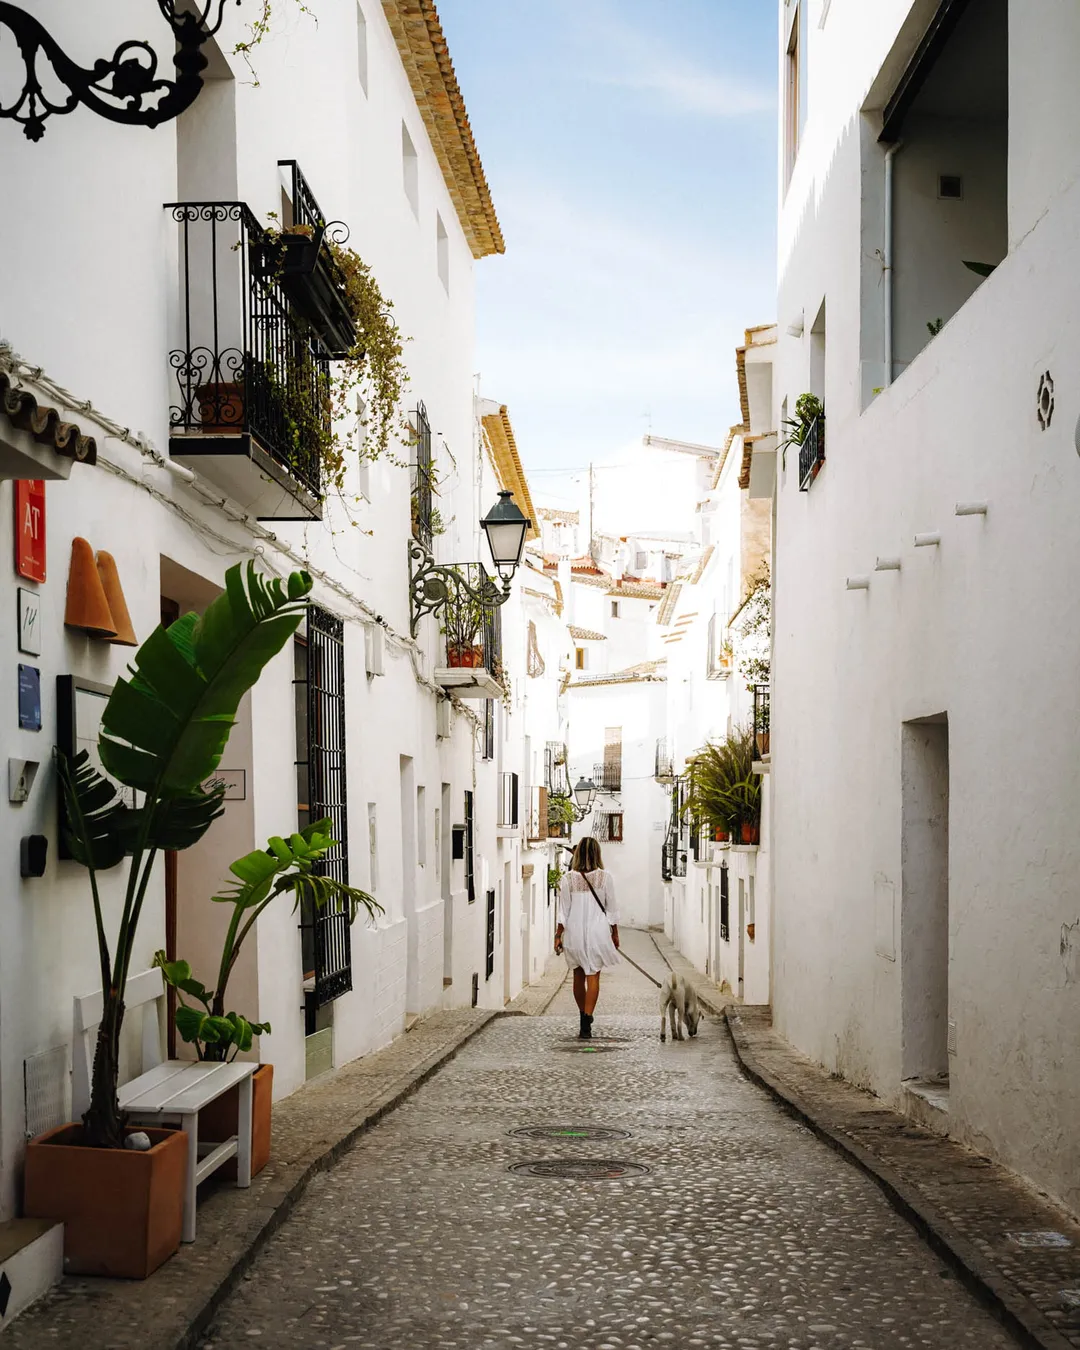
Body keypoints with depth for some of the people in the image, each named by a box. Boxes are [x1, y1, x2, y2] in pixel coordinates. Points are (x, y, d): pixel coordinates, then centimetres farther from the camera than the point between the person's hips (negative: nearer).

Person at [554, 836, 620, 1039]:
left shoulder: (568, 878, -5)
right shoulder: (605, 877, -5)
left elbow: (563, 910, -3)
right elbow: (611, 908, 0)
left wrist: (558, 935, 4)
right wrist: (615, 933, 11)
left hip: (574, 931, 1)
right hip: (597, 931, -1)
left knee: (578, 975, 17)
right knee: (593, 976, -1)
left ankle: (585, 1018, 29)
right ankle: (586, 1025, -11)